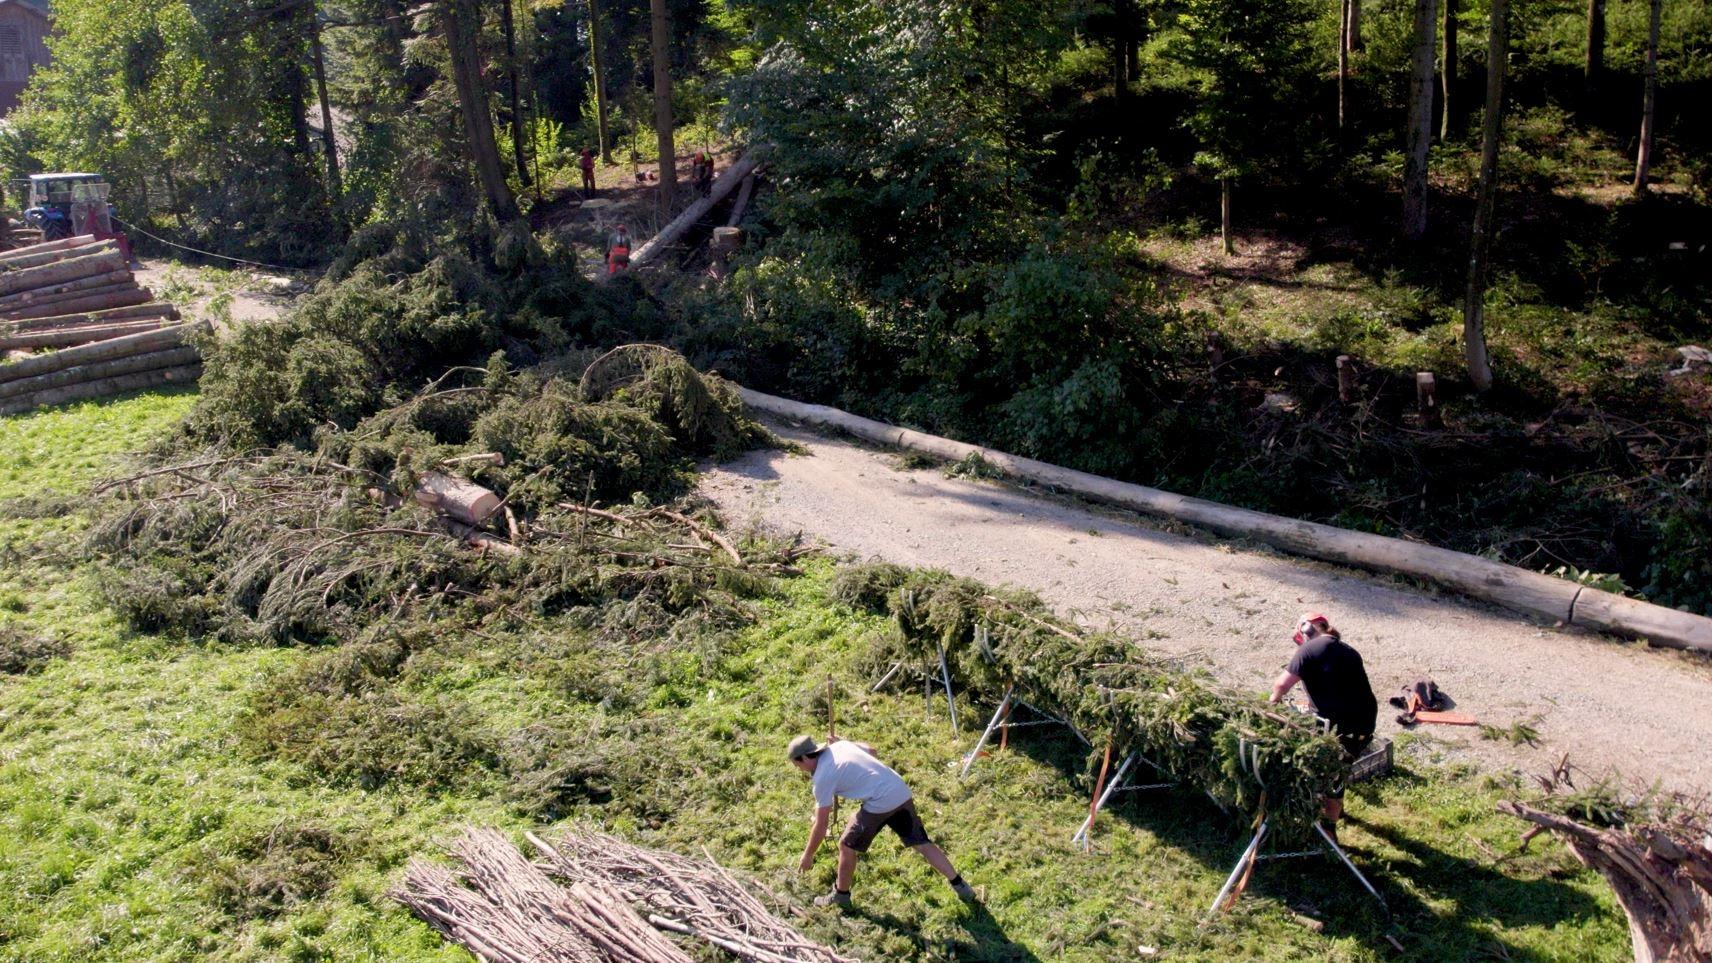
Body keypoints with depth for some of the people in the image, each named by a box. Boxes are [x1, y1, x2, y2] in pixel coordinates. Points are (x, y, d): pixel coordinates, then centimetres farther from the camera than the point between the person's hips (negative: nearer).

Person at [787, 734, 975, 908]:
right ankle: (960, 886, 19)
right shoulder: (839, 745, 13)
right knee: (922, 843, 17)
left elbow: (820, 827, -1)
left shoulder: (822, 778, -6)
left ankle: (841, 895, 27)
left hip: (880, 803, -8)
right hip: (902, 793, 8)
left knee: (847, 847, 12)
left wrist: (807, 856, 11)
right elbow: (871, 750, 33)